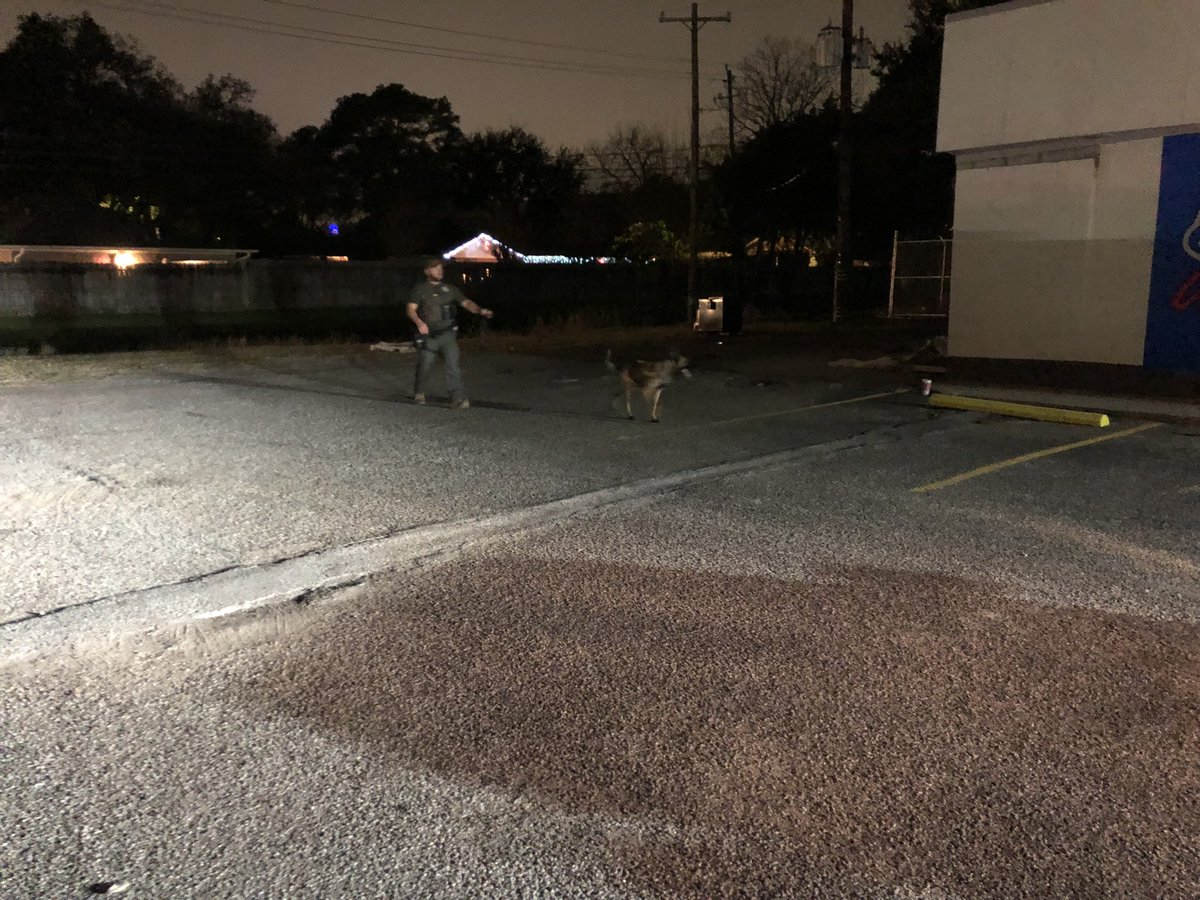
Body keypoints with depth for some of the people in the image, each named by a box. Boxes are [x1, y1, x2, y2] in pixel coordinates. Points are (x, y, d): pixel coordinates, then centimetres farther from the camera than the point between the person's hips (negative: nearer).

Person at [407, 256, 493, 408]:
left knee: (453, 364, -12)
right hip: (428, 336, -1)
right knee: (424, 366, 9)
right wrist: (419, 322, -24)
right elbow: (411, 309, -4)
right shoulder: (420, 290, 4)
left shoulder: (450, 289, 12)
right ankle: (419, 394, 33)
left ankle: (458, 397, -15)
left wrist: (480, 310, -13)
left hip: (448, 334, 1)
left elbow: (466, 303, 6)